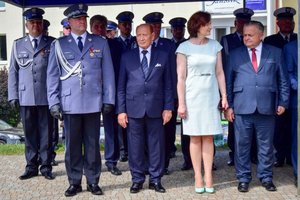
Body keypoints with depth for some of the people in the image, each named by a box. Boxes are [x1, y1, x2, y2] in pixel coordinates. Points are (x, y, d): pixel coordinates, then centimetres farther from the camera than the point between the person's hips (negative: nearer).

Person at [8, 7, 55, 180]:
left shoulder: (52, 44, 4)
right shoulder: (18, 44, 11)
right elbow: (13, 71, 11)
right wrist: (13, 95, 4)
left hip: (46, 97, -2)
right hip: (26, 97, 2)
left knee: (46, 133, 3)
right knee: (30, 133, 7)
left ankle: (46, 166, 13)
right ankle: (31, 166, 15)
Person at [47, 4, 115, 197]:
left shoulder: (100, 43, 7)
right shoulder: (59, 45, 6)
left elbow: (108, 73, 7)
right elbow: (52, 75, 6)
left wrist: (109, 99, 2)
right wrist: (54, 102, -1)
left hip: (93, 103, 0)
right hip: (69, 103, 0)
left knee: (92, 144, 6)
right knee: (72, 144, 5)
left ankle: (93, 181, 16)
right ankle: (74, 182, 16)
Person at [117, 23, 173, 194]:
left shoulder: (163, 56, 7)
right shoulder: (127, 57, 7)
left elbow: (168, 84, 6)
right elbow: (121, 86, 6)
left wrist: (168, 107, 0)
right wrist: (121, 110, 0)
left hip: (156, 109, 0)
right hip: (133, 108, 0)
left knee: (156, 145, 5)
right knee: (135, 146, 5)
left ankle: (155, 179, 17)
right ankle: (137, 179, 17)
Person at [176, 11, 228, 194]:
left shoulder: (215, 46, 6)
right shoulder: (185, 47, -3)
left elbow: (220, 73, 8)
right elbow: (181, 77, -4)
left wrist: (224, 96, 2)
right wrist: (181, 103, -8)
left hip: (211, 98, 2)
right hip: (192, 98, -2)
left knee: (208, 138, 4)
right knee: (195, 138, 3)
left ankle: (208, 177, 8)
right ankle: (198, 177, 10)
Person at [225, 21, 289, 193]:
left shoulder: (275, 53, 8)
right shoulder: (235, 54, 8)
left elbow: (283, 80, 9)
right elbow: (228, 81, 7)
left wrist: (283, 102, 2)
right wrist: (228, 105, 1)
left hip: (266, 107, 0)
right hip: (242, 107, 0)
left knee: (266, 145, 8)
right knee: (242, 145, 4)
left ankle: (266, 178, 22)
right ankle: (243, 178, 16)